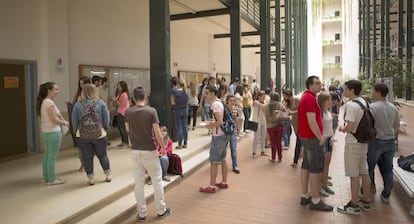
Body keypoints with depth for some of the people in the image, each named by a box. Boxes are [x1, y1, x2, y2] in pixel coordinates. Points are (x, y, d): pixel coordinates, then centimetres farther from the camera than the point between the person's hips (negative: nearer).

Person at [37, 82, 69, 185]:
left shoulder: (43, 102, 11)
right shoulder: (49, 103, -18)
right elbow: (54, 119, -21)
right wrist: (65, 123, -7)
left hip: (46, 132, 10)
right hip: (53, 132, -10)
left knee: (47, 155, 17)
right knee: (52, 156, -1)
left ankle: (47, 177, 27)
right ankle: (52, 179, 9)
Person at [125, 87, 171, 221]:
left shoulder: (128, 112, -2)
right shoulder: (151, 111, -13)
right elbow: (157, 133, -14)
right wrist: (163, 147, -1)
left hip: (135, 151, 3)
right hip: (149, 151, -3)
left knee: (139, 183, 12)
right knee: (157, 181, 12)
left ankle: (142, 214, 20)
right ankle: (161, 211, 22)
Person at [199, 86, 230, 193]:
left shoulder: (215, 104, -18)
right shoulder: (219, 103, 12)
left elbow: (220, 122, -25)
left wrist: (210, 125, -10)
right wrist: (212, 122, 10)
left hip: (218, 136, -10)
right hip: (223, 135, 10)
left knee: (214, 161, -2)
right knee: (222, 159, 17)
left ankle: (212, 186, 7)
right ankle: (224, 182, 28)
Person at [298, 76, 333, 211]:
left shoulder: (306, 96, 16)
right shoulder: (310, 98, -17)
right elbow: (311, 121, -23)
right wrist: (321, 138, -16)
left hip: (306, 136, 10)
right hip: (312, 137, -10)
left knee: (306, 166, 12)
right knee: (316, 169, -4)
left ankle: (305, 196, 20)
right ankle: (315, 201, 3)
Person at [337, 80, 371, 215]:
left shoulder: (351, 105, -20)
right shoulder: (364, 102, 8)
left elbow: (350, 127, -25)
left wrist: (342, 129, -5)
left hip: (353, 143, -9)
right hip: (364, 141, 9)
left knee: (354, 175, 1)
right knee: (364, 172, 17)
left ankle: (354, 205, 12)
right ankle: (366, 201, 30)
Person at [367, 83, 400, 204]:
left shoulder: (372, 107, -17)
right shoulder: (393, 107, 4)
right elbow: (397, 125, 14)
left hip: (376, 141, -6)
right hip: (390, 142, 6)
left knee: (369, 166, 16)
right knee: (388, 169, 12)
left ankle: (371, 186, 32)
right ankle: (386, 195, 19)